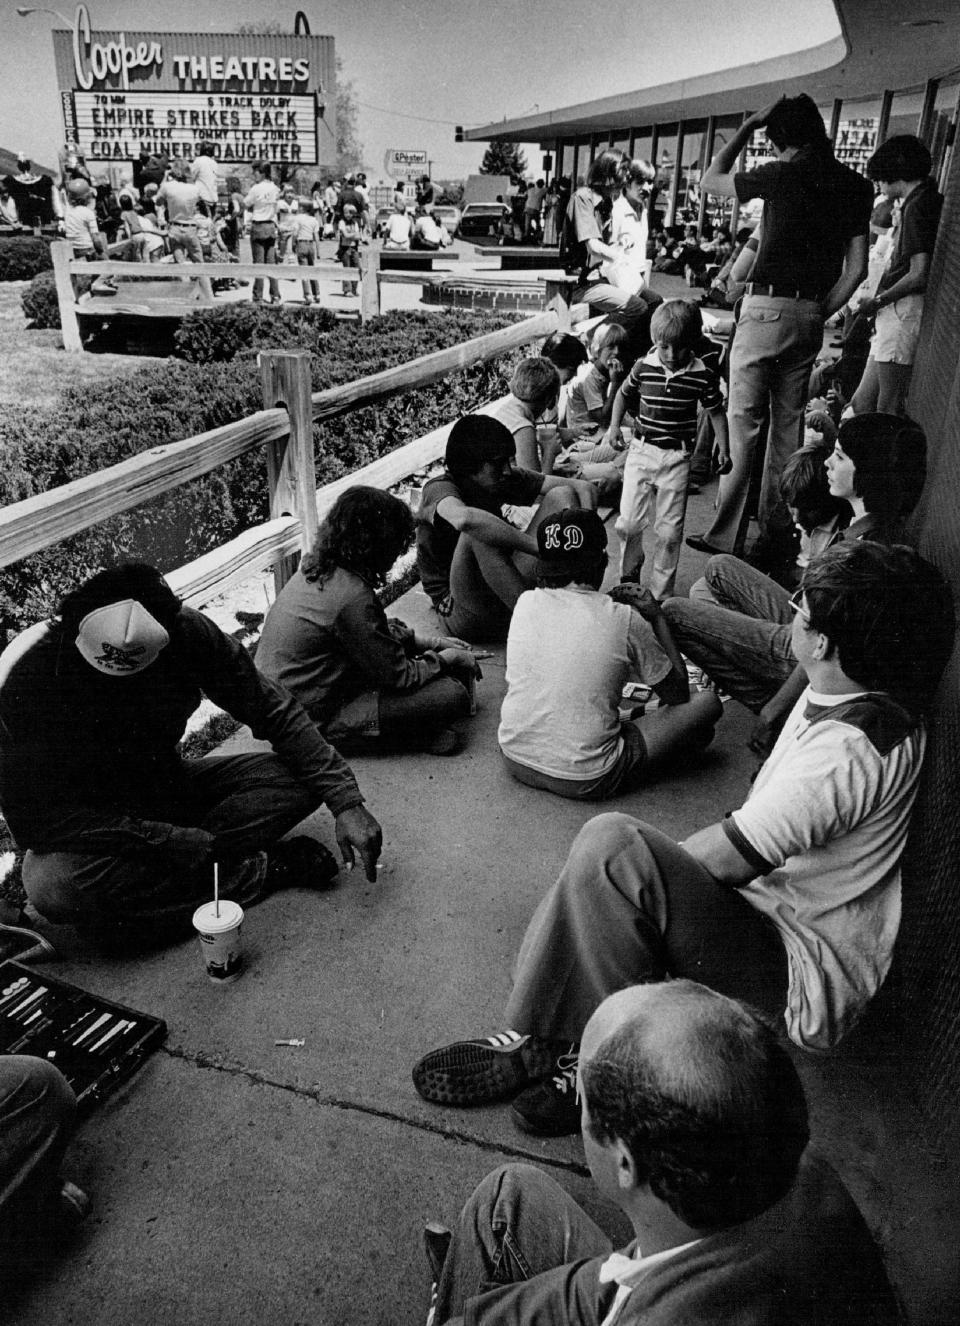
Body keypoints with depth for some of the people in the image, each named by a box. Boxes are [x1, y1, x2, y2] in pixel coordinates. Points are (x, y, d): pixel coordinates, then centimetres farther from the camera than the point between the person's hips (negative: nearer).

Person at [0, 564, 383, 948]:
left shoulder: (183, 631, -22)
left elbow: (273, 711, -13)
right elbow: (33, 819, -26)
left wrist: (345, 801, -20)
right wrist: (171, 841, -32)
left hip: (169, 786, 3)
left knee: (301, 776, -14)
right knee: (54, 888, -37)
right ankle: (253, 872, -21)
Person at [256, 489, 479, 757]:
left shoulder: (316, 569, 2)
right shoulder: (351, 596, -26)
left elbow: (378, 629, 18)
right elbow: (399, 677, -16)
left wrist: (428, 641, 12)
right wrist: (446, 658, 0)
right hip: (316, 722, -10)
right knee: (452, 694, -16)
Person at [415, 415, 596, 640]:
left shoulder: (503, 479, 1)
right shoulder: (438, 489, -17)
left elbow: (583, 487, -1)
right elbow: (464, 519, -43)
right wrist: (543, 549, -41)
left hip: (508, 590, 6)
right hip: (459, 611, -6)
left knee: (560, 495, -6)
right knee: (477, 533, -36)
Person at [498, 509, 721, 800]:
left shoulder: (526, 602, -2)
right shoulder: (625, 620, -12)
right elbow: (678, 694, 3)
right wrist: (657, 617, 10)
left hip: (515, 761, 5)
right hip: (586, 781, -5)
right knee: (708, 702, 8)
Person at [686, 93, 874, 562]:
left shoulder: (782, 174, -8)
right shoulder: (855, 186, 9)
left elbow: (711, 181, 6)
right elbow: (856, 268, 8)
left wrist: (747, 126, 12)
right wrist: (821, 313, 15)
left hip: (768, 308, -6)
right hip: (811, 317, 6)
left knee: (743, 423, -3)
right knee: (787, 424, 12)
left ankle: (727, 534, -2)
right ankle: (774, 528, 18)